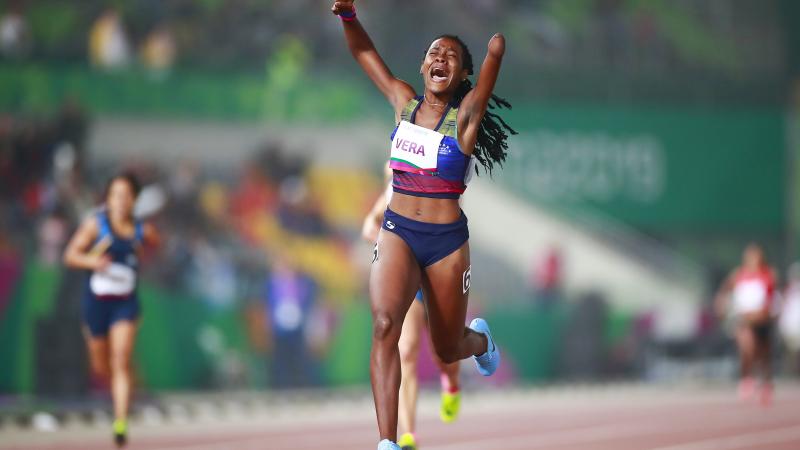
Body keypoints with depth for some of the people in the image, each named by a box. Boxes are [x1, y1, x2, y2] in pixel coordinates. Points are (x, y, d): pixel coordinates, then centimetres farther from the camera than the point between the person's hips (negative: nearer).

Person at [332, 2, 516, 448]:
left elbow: (496, 50, -17)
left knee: (448, 349, 13)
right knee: (385, 323, -25)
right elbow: (364, 51, 5)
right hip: (398, 231, 1)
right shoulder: (404, 102, 3)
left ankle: (480, 338, 54)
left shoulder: (467, 113, -6)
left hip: (447, 241, -1)